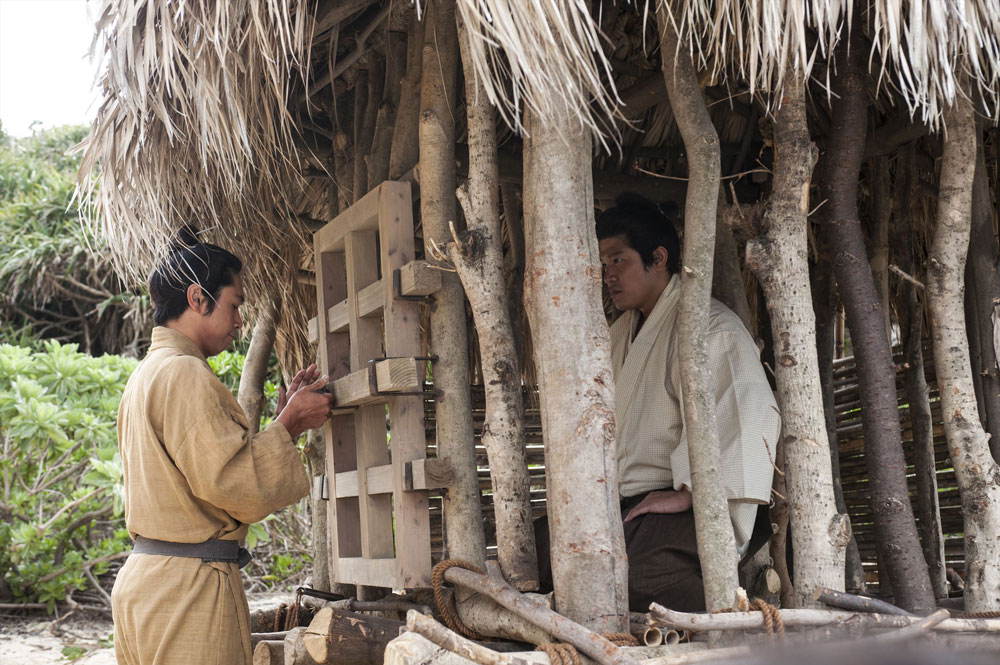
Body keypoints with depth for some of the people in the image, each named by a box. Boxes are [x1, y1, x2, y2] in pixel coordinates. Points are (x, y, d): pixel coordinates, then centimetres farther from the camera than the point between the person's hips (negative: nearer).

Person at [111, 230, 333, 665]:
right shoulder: (185, 374, -14)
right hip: (190, 584, -10)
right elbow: (242, 487, -19)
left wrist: (285, 416, 16)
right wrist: (289, 423, -5)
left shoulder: (147, 374, 18)